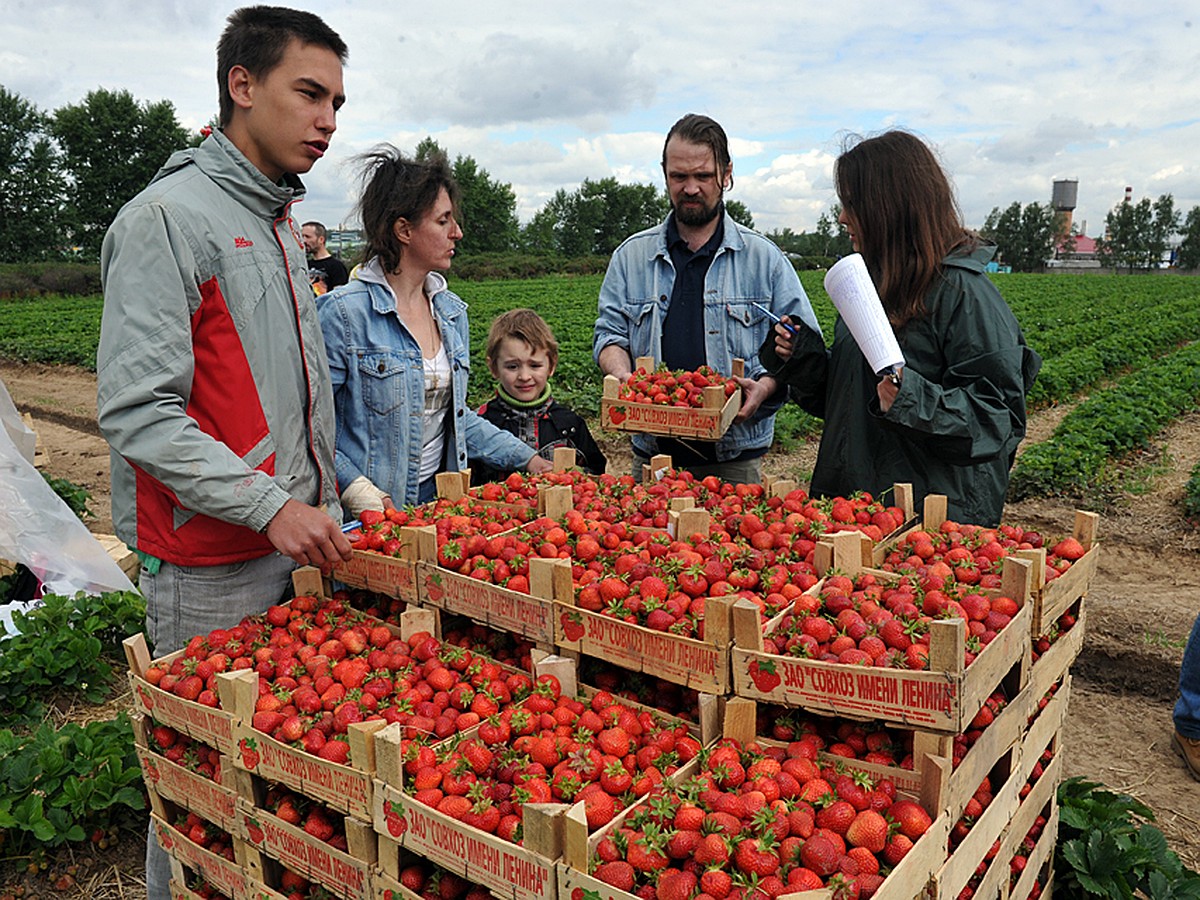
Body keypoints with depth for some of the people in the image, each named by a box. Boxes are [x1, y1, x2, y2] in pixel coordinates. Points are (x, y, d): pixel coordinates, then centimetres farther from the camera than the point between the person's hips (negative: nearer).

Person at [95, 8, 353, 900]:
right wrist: (270, 506, -23)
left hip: (293, 540, 8)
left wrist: (330, 490, 14)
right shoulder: (169, 217, -12)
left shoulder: (279, 224, 14)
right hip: (211, 564, -8)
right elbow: (136, 411, -20)